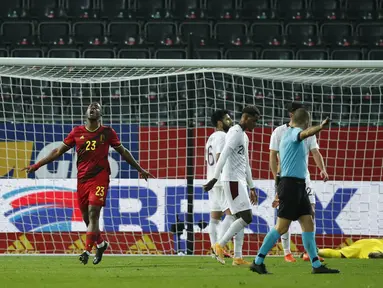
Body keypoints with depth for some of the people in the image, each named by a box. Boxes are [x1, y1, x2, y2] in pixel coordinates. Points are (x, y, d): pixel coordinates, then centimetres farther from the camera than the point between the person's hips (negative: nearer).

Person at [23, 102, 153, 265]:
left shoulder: (107, 133, 4)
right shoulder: (77, 132, 7)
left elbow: (123, 152, 16)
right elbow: (59, 151, 12)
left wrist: (140, 169, 20)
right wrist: (36, 166, 8)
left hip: (100, 178, -3)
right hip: (82, 180, 3)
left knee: (93, 214, -16)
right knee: (86, 218, 8)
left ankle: (87, 251, -19)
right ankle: (101, 244, 31)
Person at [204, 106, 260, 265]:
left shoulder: (244, 136, 22)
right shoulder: (235, 133, -10)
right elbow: (223, 156, -21)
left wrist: (252, 188, 27)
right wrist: (215, 179, -29)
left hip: (239, 181, 10)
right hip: (232, 180, -10)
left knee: (241, 219, 6)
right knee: (246, 217, -13)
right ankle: (220, 245, -9)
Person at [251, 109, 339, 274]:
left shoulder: (288, 135, 21)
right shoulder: (294, 132, -7)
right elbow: (305, 133, -33)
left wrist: (280, 192, 26)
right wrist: (321, 126, -52)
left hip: (298, 186, 10)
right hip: (291, 184, -10)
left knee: (308, 224, 5)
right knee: (282, 227, -9)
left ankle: (316, 265, 5)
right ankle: (258, 262, -4)